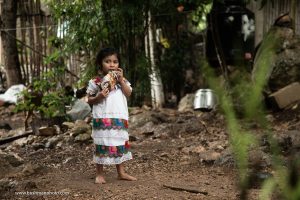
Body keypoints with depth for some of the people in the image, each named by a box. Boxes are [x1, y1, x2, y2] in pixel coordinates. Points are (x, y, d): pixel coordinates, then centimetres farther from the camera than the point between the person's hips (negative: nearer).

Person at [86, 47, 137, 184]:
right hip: (102, 118, -4)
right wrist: (98, 97, -19)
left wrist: (121, 80, -9)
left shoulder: (121, 80, 11)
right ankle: (99, 174, 9)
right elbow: (89, 100, 1)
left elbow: (128, 93, -1)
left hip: (120, 118, 4)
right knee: (102, 145, -1)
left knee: (120, 144, 10)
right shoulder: (95, 81, -2)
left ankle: (121, 172, 19)